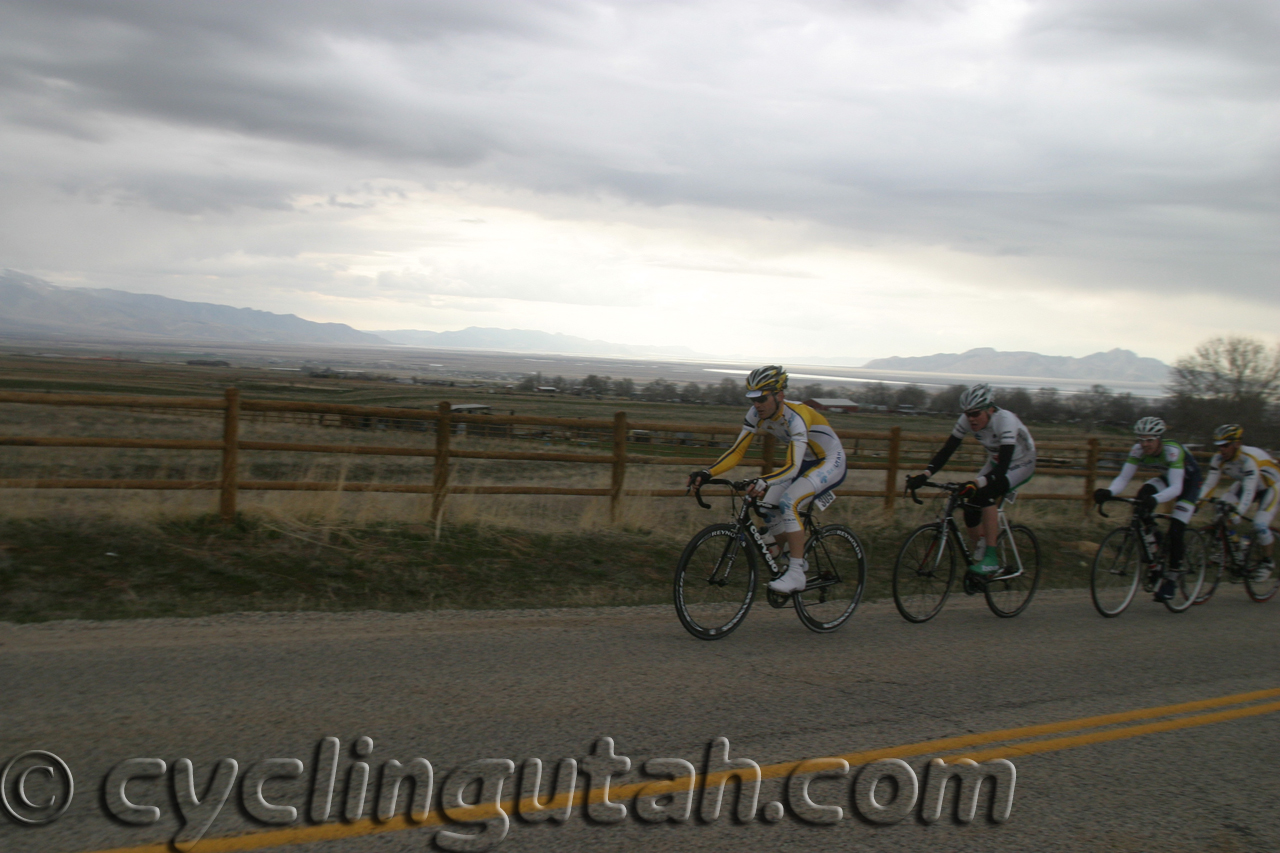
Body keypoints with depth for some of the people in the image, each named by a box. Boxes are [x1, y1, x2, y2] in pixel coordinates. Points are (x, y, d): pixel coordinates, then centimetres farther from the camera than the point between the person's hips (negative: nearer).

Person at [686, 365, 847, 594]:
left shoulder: (796, 416, -34)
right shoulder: (757, 414, -14)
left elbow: (792, 467, -42)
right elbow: (737, 451, -12)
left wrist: (764, 482, -60)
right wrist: (707, 474, -27)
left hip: (830, 463, -7)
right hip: (804, 462, 8)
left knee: (788, 502, -28)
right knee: (769, 510, -7)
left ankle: (796, 574, -23)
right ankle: (797, 560, 14)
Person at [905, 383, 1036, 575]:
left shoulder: (1005, 421, -35)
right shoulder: (967, 421, -19)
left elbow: (1003, 467, -43)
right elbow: (946, 451, -19)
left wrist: (977, 483, -58)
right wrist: (924, 475, -34)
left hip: (1020, 465, -6)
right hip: (995, 463, 6)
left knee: (984, 495, -30)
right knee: (971, 508, -11)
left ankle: (991, 559, -23)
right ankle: (978, 559, 10)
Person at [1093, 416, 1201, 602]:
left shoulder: (1172, 450, -37)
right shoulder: (1139, 450, -22)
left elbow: (1176, 488, -45)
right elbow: (1123, 478, -27)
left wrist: (1155, 500, -64)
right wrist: (1108, 492, -48)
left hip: (1188, 481, -5)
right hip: (1167, 478, 5)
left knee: (1175, 531, -16)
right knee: (1144, 494, -27)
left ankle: (1171, 580, -1)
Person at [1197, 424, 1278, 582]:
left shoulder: (1250, 458, -38)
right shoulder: (1219, 459, -20)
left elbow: (1249, 491, -44)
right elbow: (1209, 484, -18)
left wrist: (1238, 514, -54)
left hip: (1271, 486, -6)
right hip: (1244, 483, 6)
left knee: (1260, 527, -20)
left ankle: (1268, 562, 6)